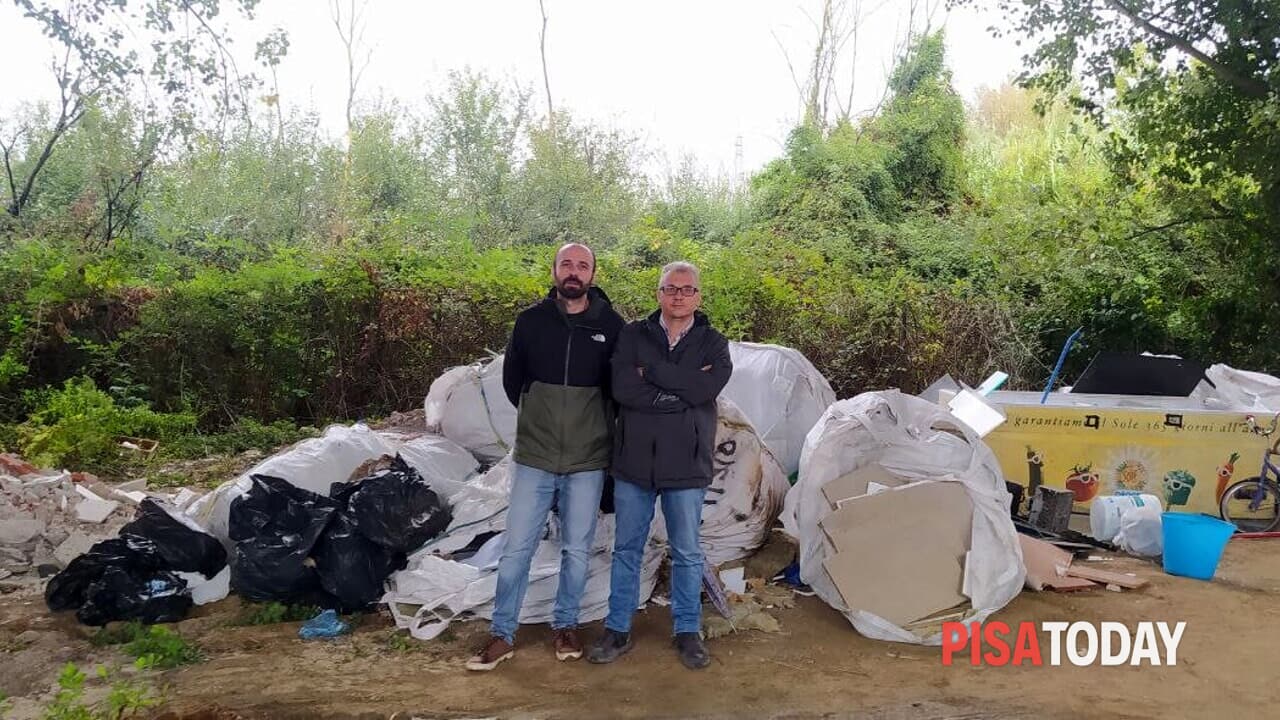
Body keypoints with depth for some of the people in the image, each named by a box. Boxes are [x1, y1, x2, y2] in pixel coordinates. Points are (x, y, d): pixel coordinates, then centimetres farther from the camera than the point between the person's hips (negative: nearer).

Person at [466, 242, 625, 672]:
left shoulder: (611, 325, -4)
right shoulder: (531, 321, -1)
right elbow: (511, 380, 10)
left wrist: (594, 424, 6)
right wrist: (540, 417, 11)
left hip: (588, 461, 0)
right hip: (534, 457, 0)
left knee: (576, 550, 11)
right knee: (516, 548, 3)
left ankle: (566, 626, 29)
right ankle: (502, 635, 17)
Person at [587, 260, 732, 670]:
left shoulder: (712, 343, 2)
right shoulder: (633, 335, 2)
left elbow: (705, 388, -18)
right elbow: (622, 387, -14)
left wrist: (651, 371, -14)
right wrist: (679, 393, -15)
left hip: (686, 465, -1)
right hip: (634, 460, 1)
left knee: (687, 554, 11)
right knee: (627, 549, 11)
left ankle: (688, 631, 26)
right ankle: (618, 630, 24)